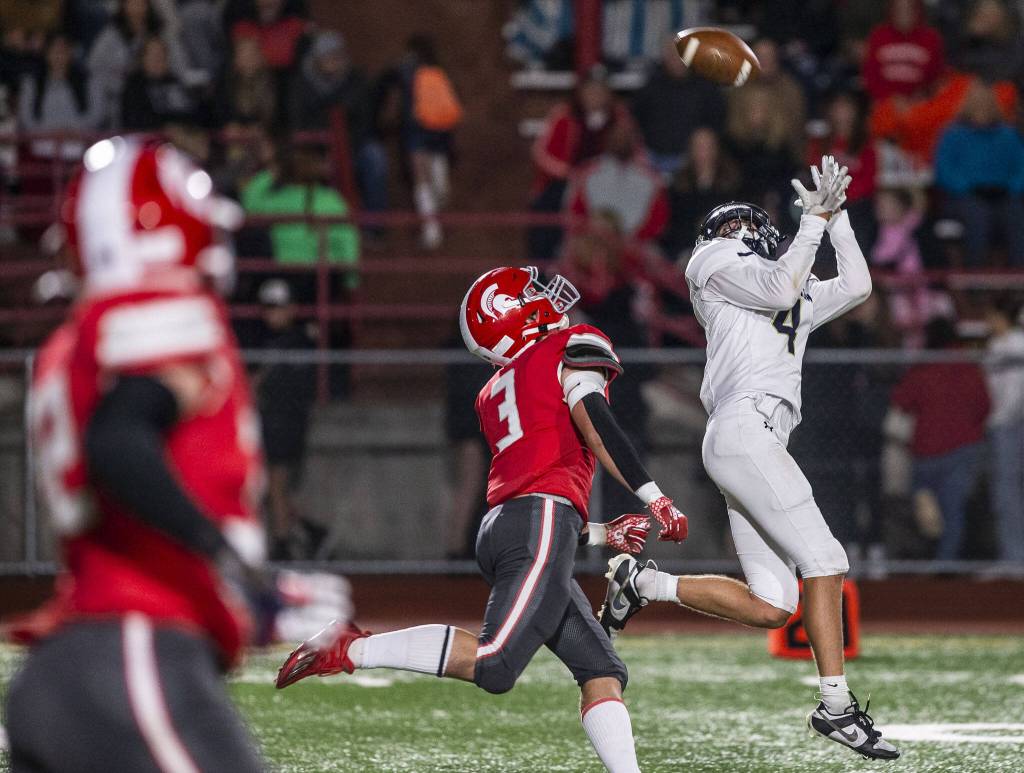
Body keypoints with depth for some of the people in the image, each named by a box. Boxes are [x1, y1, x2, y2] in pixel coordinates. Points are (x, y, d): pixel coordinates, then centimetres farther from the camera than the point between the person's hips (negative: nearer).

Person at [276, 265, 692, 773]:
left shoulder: (493, 394, 30)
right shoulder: (573, 349, 9)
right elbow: (592, 421, -10)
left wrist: (602, 535, 35)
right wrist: (654, 498, -12)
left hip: (499, 526, 9)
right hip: (542, 525, -9)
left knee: (602, 671, 7)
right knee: (493, 664, -20)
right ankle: (352, 650, -18)